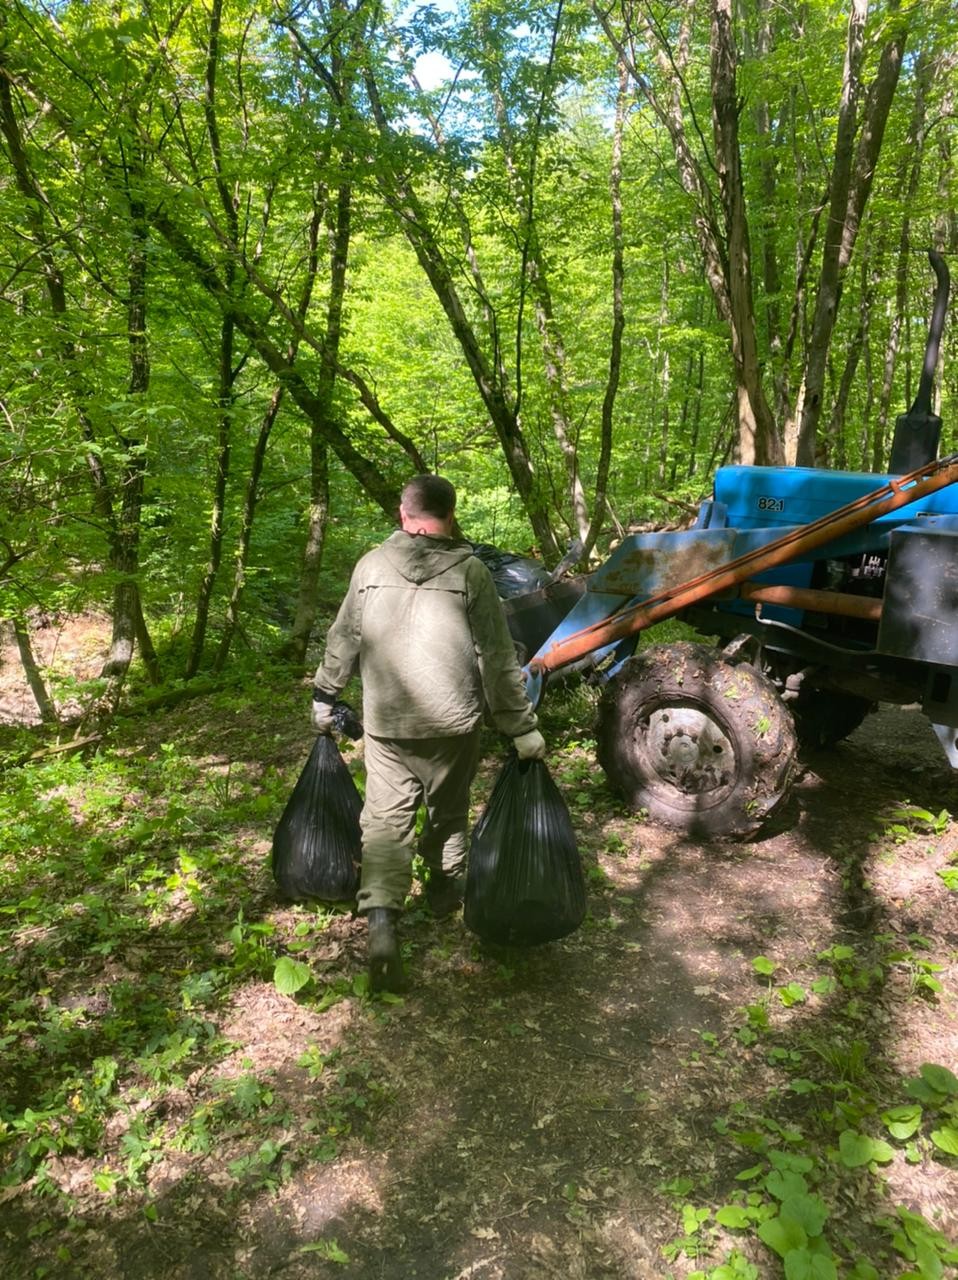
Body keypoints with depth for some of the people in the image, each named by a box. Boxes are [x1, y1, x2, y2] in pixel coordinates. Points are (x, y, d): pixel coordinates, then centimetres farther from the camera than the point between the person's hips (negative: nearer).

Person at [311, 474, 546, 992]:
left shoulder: (371, 565, 0)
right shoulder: (469, 571, -7)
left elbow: (342, 642, 8)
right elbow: (498, 659, -7)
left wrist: (324, 698, 23)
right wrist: (522, 727, 0)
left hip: (384, 722, 1)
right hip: (452, 722, 0)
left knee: (384, 819, 4)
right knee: (449, 811, 21)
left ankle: (381, 922, -11)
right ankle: (445, 888, 39)